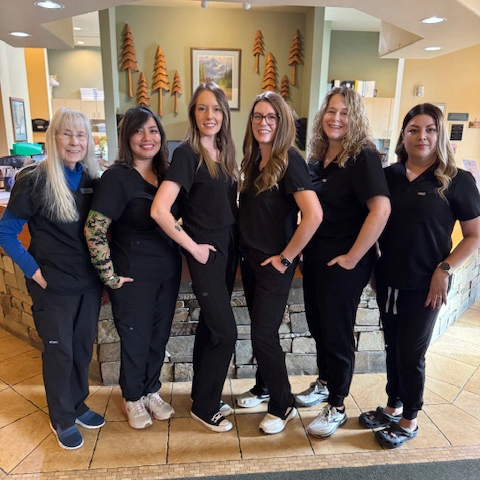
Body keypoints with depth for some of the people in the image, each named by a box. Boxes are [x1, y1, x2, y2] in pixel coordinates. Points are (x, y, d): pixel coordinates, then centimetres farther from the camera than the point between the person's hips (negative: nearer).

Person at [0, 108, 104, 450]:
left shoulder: (91, 179, 3)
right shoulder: (34, 179, -13)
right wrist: (34, 271, -13)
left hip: (89, 281, 5)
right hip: (54, 285, -5)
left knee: (83, 346, 17)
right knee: (59, 351, 9)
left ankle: (78, 404, 39)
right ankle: (62, 419, 30)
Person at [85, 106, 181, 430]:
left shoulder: (166, 173, 4)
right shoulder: (117, 176, -15)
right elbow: (94, 229, -18)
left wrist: (178, 257, 8)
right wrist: (109, 276, -16)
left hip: (168, 271, 6)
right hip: (134, 275, -5)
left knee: (159, 336, 17)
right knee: (136, 339, 11)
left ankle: (151, 391, 40)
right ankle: (133, 398, 36)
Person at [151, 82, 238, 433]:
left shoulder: (224, 152, 8)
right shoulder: (187, 154, -15)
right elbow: (159, 210, -25)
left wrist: (235, 240, 6)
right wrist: (193, 247, -17)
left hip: (229, 248, 7)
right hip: (206, 252, -7)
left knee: (210, 326, 16)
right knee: (225, 331, -2)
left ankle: (205, 397, 33)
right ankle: (204, 407, 19)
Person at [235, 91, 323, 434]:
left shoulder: (290, 161, -16)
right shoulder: (253, 160, 7)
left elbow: (313, 215, -26)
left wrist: (286, 257, -18)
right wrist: (245, 249, 9)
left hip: (274, 263, -7)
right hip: (250, 258, 7)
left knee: (264, 334, -2)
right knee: (260, 328, 18)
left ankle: (284, 405, 19)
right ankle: (263, 388, 38)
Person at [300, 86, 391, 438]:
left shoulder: (363, 156, -14)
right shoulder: (318, 157, 7)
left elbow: (381, 210, -26)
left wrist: (353, 257, -22)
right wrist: (305, 248, 10)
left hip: (343, 262, -7)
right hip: (314, 257, 7)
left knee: (337, 332, 5)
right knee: (318, 324, 19)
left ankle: (337, 408, 25)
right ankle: (324, 383, 43)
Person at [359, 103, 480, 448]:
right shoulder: (388, 176, 3)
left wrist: (445, 269, -14)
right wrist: (372, 265, 3)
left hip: (425, 284, -4)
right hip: (388, 279, 4)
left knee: (411, 353, 6)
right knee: (393, 347, 17)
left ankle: (409, 421, 28)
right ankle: (393, 407, 37)